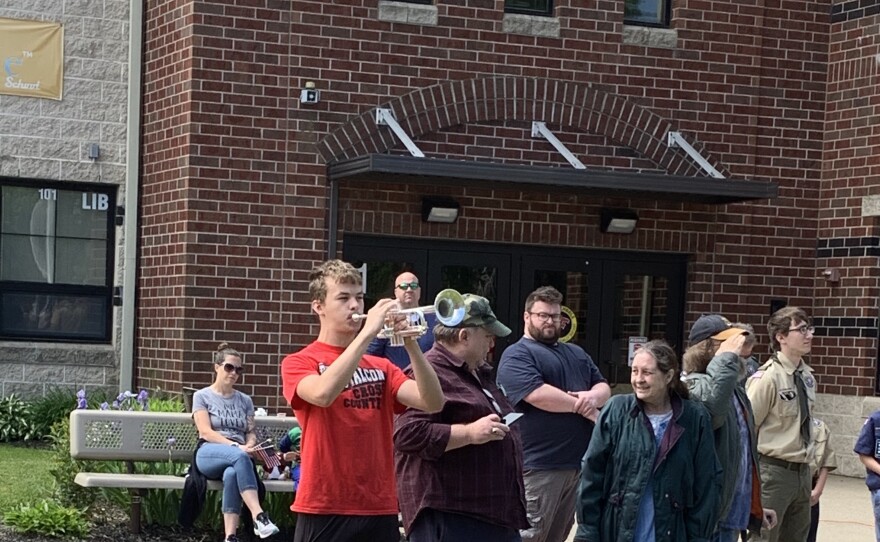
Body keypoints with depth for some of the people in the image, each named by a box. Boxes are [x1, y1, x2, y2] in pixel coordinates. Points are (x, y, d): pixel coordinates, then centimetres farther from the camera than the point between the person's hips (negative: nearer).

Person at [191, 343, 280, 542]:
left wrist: (250, 445, -10)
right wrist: (236, 446, -16)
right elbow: (206, 432, -2)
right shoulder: (202, 396, 12)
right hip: (210, 455, -2)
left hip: (238, 454, 2)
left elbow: (251, 433, 16)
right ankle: (259, 517, -51)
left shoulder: (245, 401, 24)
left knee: (232, 474, -38)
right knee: (240, 457, -39)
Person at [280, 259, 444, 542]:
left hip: (380, 510, 4)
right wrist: (367, 332, -21)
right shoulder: (298, 363, 1)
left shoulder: (381, 368, 14)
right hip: (324, 510, -4)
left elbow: (432, 403, -2)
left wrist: (411, 344, -14)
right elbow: (323, 393, -23)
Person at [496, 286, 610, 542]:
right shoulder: (517, 355, -5)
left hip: (579, 463, 8)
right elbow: (537, 394, -19)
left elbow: (604, 387, 16)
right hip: (538, 466, -8)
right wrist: (584, 408, -8)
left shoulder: (576, 354, 21)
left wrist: (594, 396, -10)